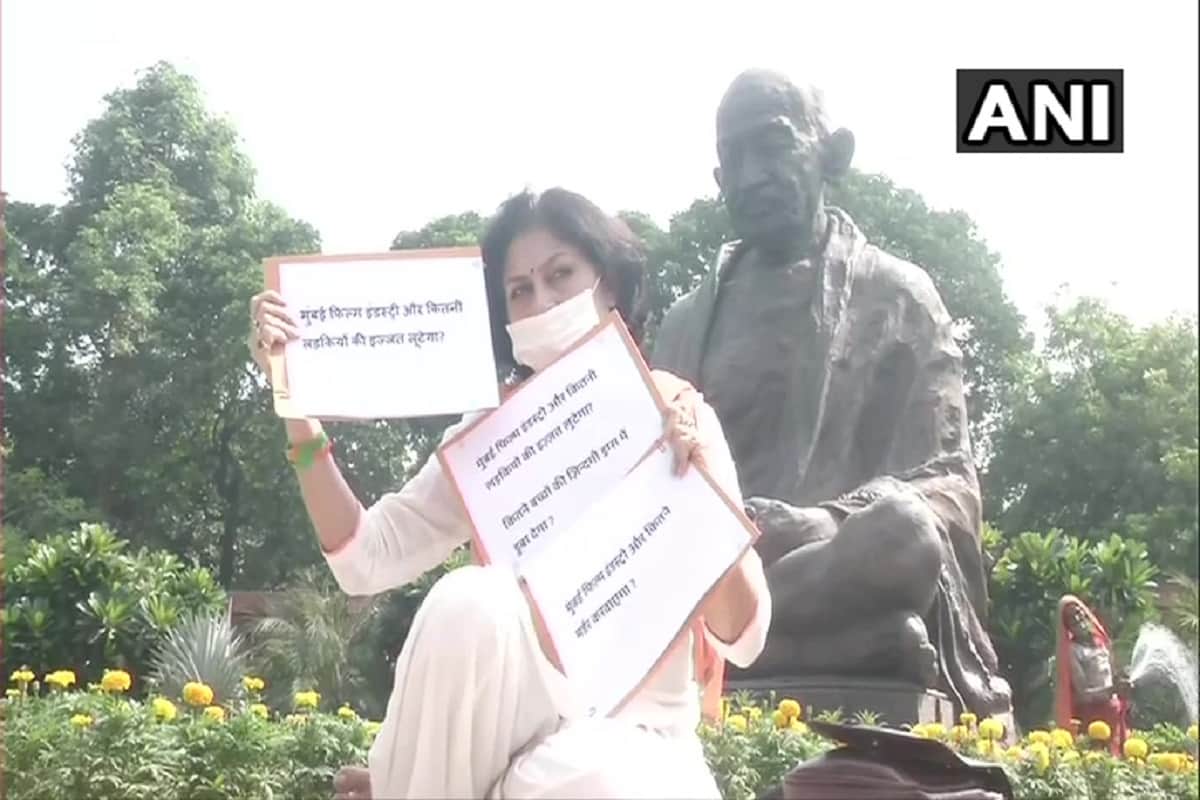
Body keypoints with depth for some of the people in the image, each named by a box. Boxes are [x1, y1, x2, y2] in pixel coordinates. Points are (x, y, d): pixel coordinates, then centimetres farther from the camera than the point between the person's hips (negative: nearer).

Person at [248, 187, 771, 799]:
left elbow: (742, 638, -10)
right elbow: (368, 558, -5)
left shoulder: (679, 422, -1)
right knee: (468, 602, -30)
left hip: (636, 737, -2)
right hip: (505, 730, 3)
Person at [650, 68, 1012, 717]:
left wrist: (827, 525, -20)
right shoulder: (688, 321, 21)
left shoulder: (897, 296, 11)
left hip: (849, 576, -1)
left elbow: (947, 489, 1)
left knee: (902, 530, -37)